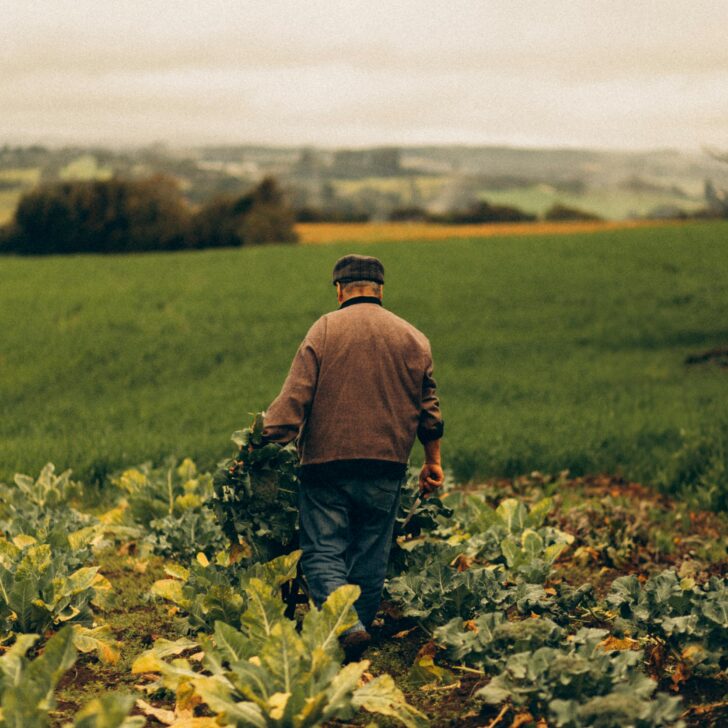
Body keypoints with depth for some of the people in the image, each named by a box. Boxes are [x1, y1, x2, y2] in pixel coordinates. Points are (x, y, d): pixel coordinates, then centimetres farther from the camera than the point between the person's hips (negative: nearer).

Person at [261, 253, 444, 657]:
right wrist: (433, 461, 24)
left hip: (327, 462, -3)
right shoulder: (413, 339, 8)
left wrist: (268, 439, -9)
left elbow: (295, 395, -10)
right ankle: (362, 624, 18)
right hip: (386, 468, 3)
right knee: (370, 557, 13)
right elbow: (428, 408, 14)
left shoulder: (324, 329, -2)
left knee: (322, 552, -1)